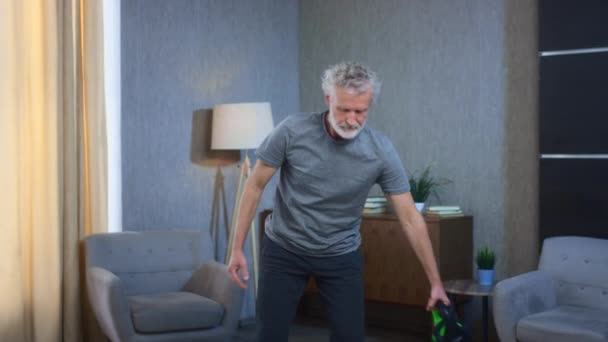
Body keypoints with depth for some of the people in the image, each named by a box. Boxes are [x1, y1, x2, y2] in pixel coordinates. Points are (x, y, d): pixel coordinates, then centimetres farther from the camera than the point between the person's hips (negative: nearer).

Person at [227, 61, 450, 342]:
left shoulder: (381, 151, -19)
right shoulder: (292, 131, -21)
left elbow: (410, 218, -12)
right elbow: (255, 185, -9)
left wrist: (435, 281, -12)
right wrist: (237, 248, -9)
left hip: (341, 256, 1)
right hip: (284, 249, 0)